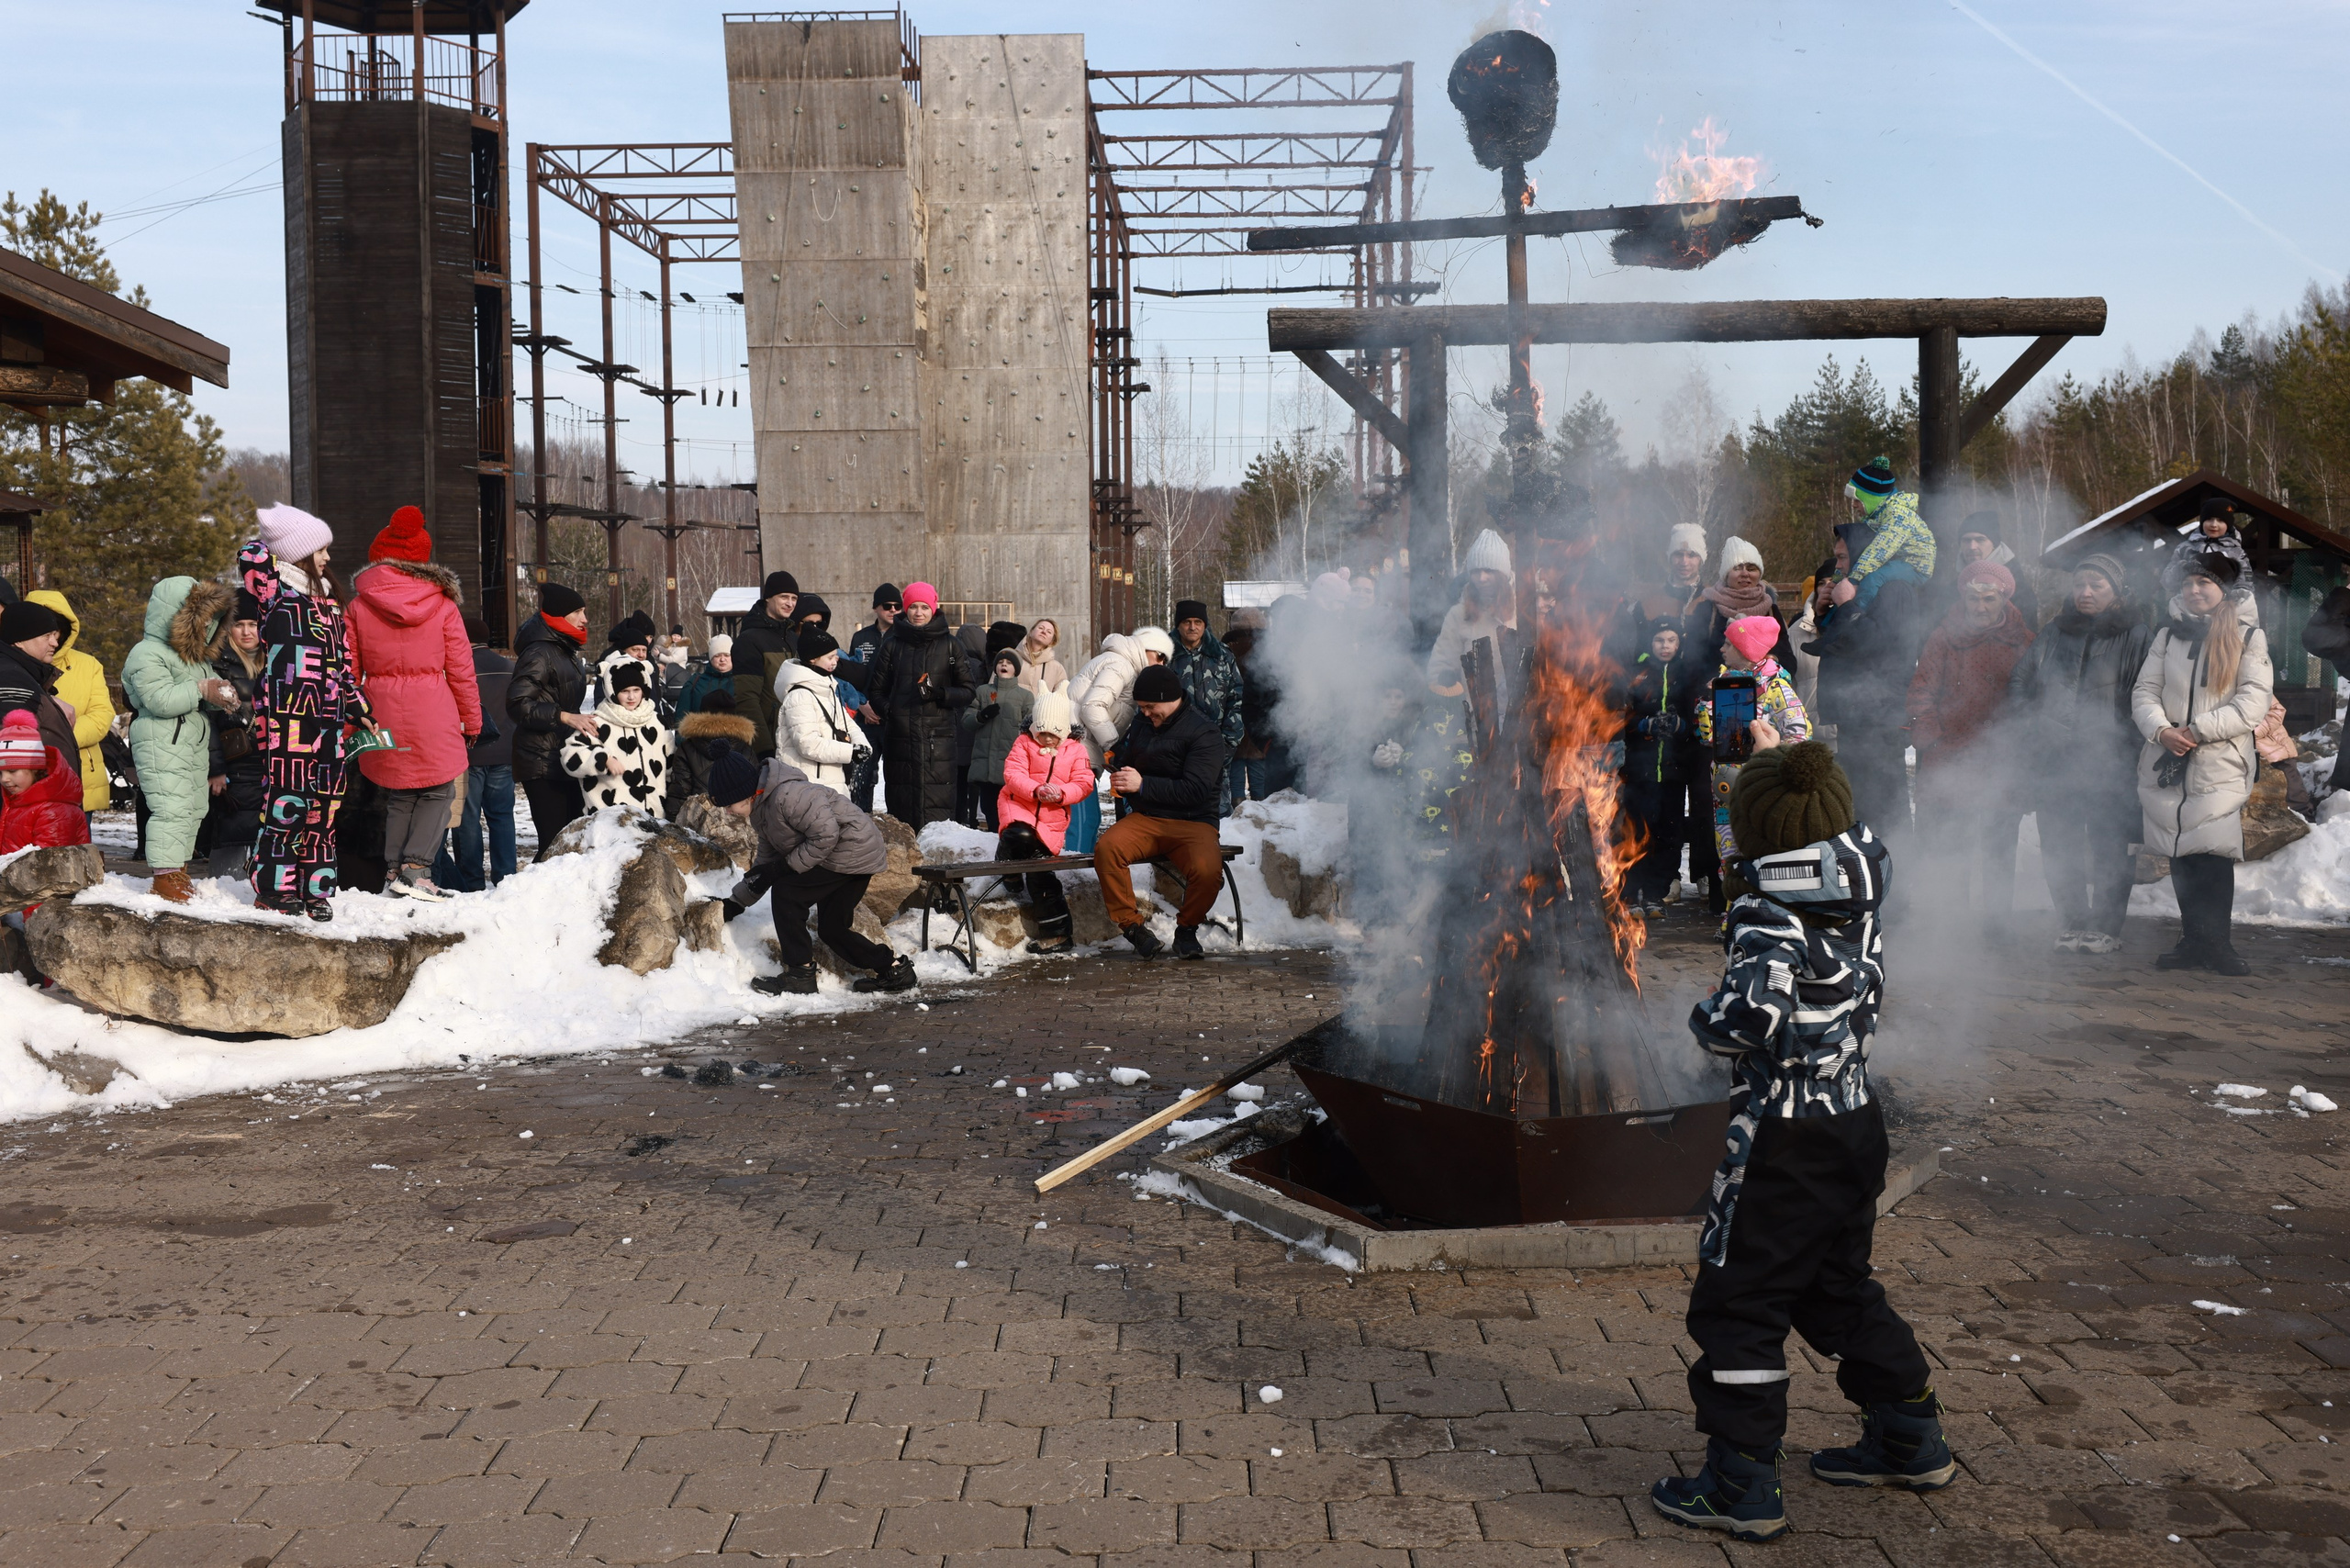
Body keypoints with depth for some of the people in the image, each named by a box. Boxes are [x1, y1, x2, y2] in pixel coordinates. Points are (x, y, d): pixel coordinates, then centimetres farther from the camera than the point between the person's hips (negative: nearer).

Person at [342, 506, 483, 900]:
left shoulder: (359, 606, 3)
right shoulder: (443, 606, -2)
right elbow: (461, 671, 1)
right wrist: (471, 719, 10)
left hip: (383, 716, 2)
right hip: (434, 715, -2)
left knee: (399, 795, 16)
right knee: (438, 792, 8)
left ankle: (393, 869, 13)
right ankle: (416, 867, -5)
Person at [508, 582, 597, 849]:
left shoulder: (567, 651, 18)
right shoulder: (539, 653, -13)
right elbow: (517, 704, -22)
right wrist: (564, 717, -25)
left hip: (566, 762, 10)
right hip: (543, 765, -10)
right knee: (554, 842, -14)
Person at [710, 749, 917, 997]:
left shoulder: (787, 795, -24)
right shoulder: (762, 813, 11)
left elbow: (825, 835, -26)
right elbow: (766, 858, 18)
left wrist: (783, 867, -20)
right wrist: (736, 901, 14)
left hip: (853, 851, -11)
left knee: (785, 892, -13)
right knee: (831, 928, 11)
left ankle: (800, 976, -8)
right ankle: (894, 969, 20)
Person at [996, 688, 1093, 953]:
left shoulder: (1076, 751, 9)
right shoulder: (1024, 743, 6)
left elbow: (1084, 784, -1)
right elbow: (1012, 774, -8)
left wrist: (1061, 793, -22)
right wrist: (1036, 790, -26)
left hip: (1053, 818, 1)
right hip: (1019, 807, -1)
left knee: (1039, 867, -5)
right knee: (1021, 837, -38)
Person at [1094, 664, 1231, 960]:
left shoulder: (1203, 734, -5)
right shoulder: (1140, 725, 16)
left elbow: (1196, 790, -15)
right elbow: (1124, 764, 31)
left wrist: (1143, 785, -18)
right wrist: (1121, 782, 6)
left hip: (1192, 823, -4)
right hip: (1145, 819, 4)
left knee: (1207, 869, -35)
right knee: (1106, 847, -28)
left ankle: (1187, 929, -5)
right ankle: (1131, 925, -16)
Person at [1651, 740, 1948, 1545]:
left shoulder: (1770, 911, -22)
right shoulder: (1862, 876, 1)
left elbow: (1752, 1017, -33)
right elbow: (1852, 832, 25)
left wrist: (1705, 1016, -13)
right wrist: (1783, 756, 31)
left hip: (1785, 1140, -8)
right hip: (1857, 1122, 8)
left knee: (1739, 1305, 2)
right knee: (1839, 1288, 25)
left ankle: (1741, 1489, 6)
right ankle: (1910, 1440, 34)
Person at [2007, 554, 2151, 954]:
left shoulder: (2137, 636, 2)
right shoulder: (2054, 632, 15)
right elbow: (2018, 681, 20)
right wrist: (2032, 723, 6)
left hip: (2109, 764, -4)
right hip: (2053, 763, 4)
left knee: (2108, 846, -2)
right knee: (2058, 847, 6)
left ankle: (2105, 927, 5)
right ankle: (2072, 924, 15)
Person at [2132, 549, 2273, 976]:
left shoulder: (2248, 638, 4)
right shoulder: (2168, 636, 14)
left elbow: (2253, 704, -5)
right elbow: (2144, 692, 8)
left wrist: (2198, 731, -15)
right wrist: (2161, 730, -12)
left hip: (2220, 767, -3)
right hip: (2167, 766, 3)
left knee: (2215, 856, -10)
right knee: (2181, 857, 5)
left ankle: (2217, 943, -2)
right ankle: (2193, 940, 13)